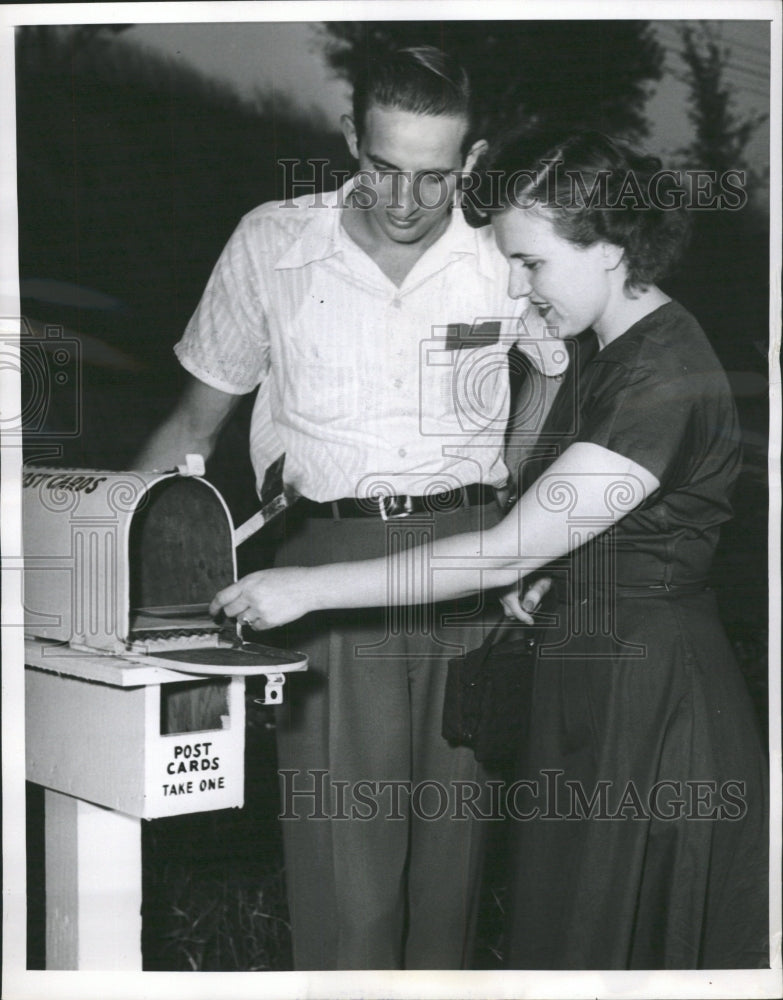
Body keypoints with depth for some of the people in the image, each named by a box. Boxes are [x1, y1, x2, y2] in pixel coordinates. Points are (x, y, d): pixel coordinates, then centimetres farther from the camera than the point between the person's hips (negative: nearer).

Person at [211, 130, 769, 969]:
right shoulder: (598, 346, 8)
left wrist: (308, 588, -22)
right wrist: (555, 570, 1)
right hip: (588, 678, 9)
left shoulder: (666, 381, -23)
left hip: (646, 700, -9)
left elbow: (505, 554, -26)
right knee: (560, 928, 15)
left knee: (611, 942, 3)